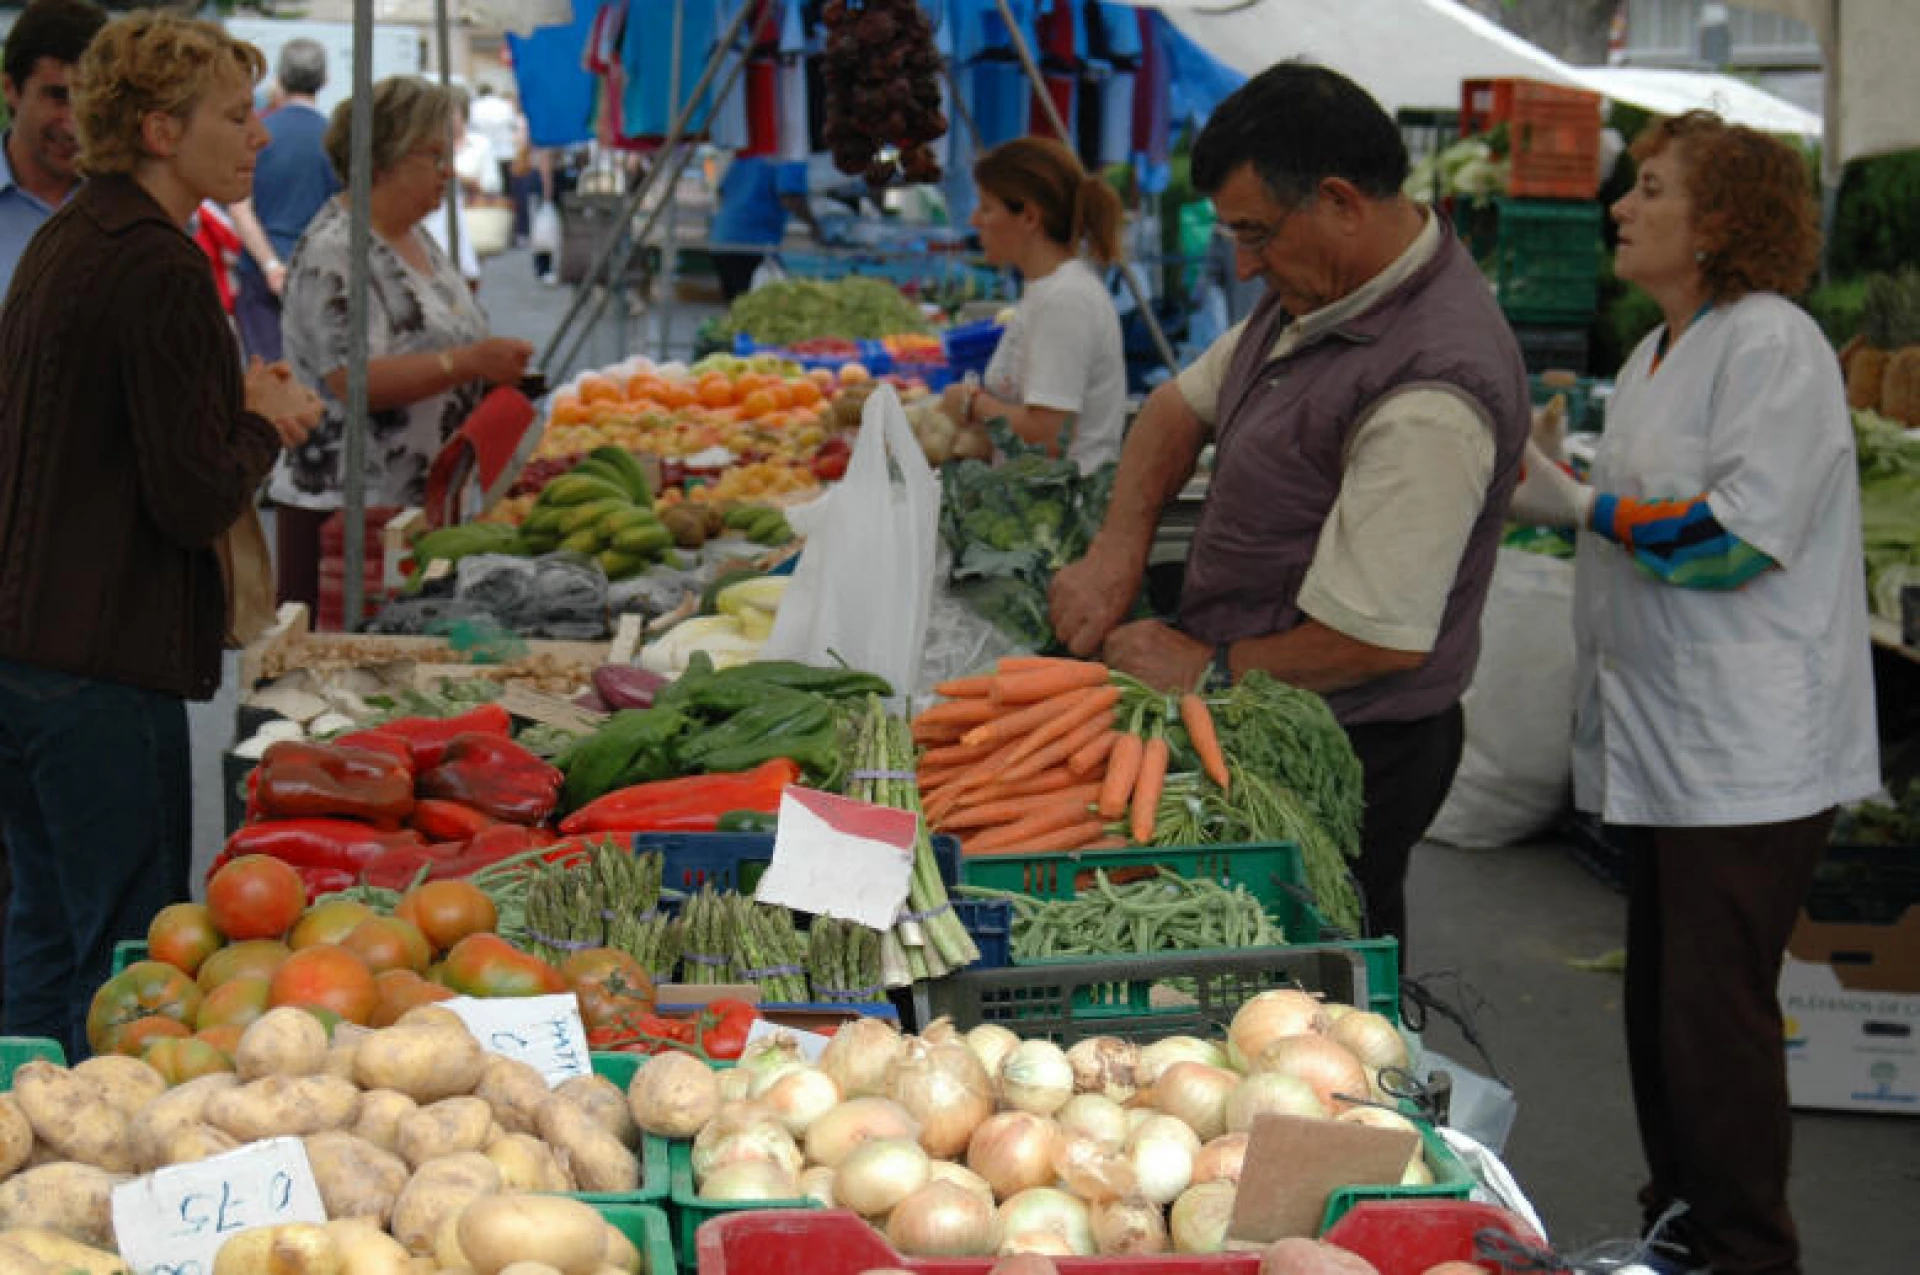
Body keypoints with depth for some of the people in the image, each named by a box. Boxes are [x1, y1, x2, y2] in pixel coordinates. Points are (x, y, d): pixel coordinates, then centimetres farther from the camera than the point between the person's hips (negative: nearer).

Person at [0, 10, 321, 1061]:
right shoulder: (160, 273, -17)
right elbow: (196, 501, -19)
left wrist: (237, 406, 11)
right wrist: (265, 423, 0)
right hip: (102, 661, -10)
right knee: (126, 958, -1)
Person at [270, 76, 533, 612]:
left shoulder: (416, 238, 16)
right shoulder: (333, 252, -14)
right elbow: (355, 380, -24)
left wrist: (497, 368, 10)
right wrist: (470, 361, -26)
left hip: (424, 502, 9)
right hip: (343, 504, -9)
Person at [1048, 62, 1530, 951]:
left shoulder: (1427, 397, -27)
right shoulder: (1313, 295, 5)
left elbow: (1380, 637, -27)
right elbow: (1185, 403, 17)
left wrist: (1210, 671, -14)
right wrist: (1120, 544, 0)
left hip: (1347, 753, -9)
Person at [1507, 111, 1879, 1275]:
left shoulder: (1773, 345, -14)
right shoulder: (1657, 354, 15)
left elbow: (1740, 533, -22)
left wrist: (1580, 505, -17)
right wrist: (1545, 484, 11)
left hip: (1752, 753, -9)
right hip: (1665, 740, 9)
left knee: (1717, 1014, -6)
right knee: (1662, 1004, 16)